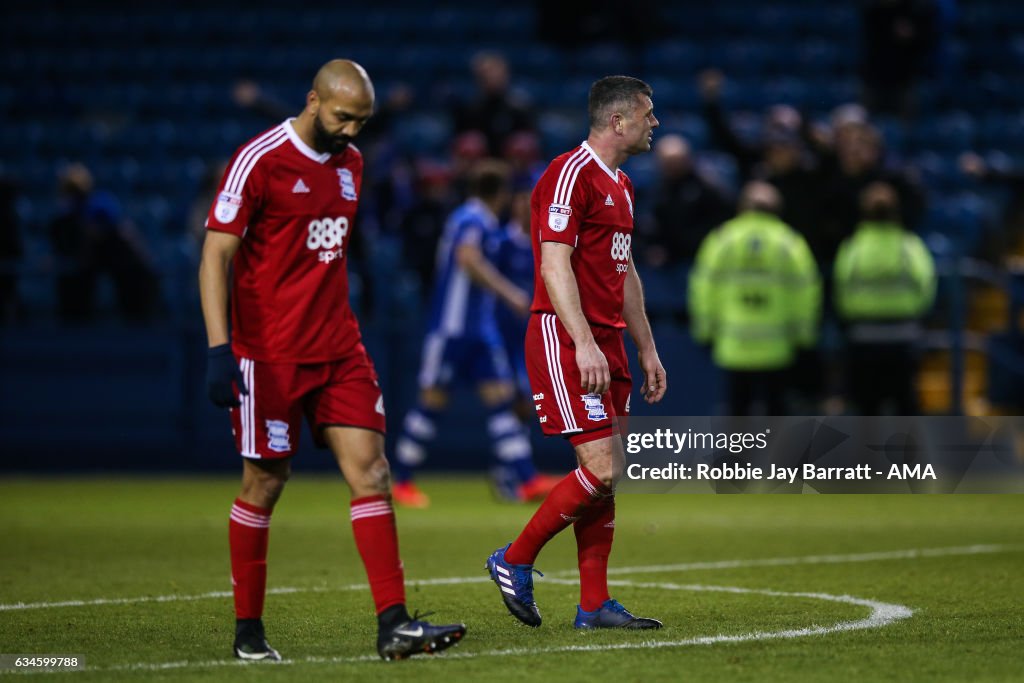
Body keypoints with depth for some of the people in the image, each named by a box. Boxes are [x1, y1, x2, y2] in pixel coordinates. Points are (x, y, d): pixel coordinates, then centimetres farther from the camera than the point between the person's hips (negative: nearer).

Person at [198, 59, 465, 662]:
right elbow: (217, 255, -13)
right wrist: (219, 348, -20)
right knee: (266, 481, 1)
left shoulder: (351, 163, 11)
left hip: (339, 350, 6)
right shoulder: (260, 161, -11)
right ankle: (248, 631, 15)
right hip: (270, 354, -6)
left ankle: (394, 624, -8)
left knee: (370, 470, -4)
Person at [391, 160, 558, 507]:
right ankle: (402, 483, 8)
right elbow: (468, 260, -32)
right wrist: (509, 294, -33)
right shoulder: (472, 220, -15)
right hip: (452, 327, -9)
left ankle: (527, 480, -5)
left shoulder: (485, 223, 14)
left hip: (482, 329, 9)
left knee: (501, 397, 1)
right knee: (432, 400, -2)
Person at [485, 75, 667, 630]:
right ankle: (514, 562, 2)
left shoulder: (620, 186, 19)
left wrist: (647, 351, 23)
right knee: (600, 469, -14)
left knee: (607, 475, 6)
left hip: (606, 343, 10)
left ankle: (595, 605, 8)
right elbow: (556, 265, -19)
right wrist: (584, 344, -26)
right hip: (565, 337, -10)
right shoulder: (571, 174, -12)